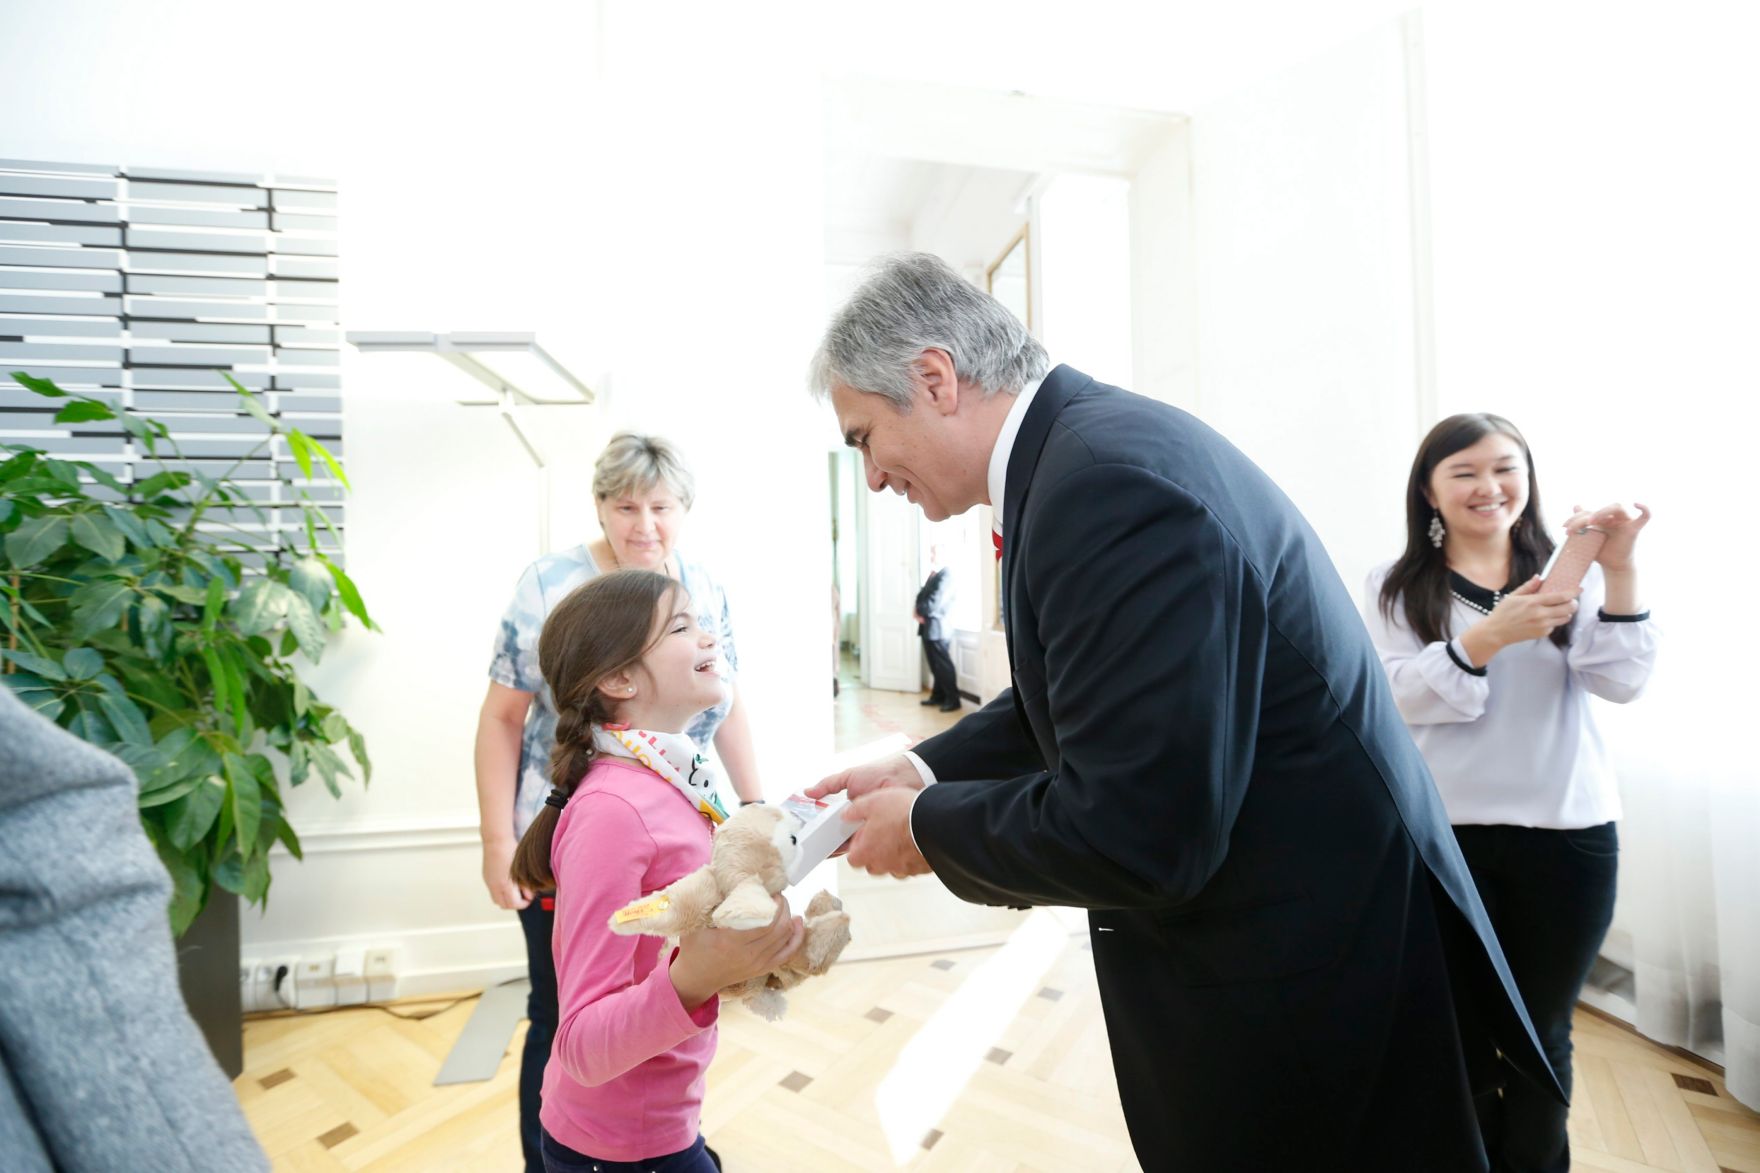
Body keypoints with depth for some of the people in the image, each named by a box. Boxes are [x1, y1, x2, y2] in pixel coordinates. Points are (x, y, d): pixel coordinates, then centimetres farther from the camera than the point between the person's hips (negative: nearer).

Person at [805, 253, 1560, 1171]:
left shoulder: (1108, 477, -30)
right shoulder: (1090, 446, 2)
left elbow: (1131, 833, -30)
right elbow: (1073, 701, 10)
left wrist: (930, 828, -14)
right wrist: (923, 773, 3)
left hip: (1308, 965, -9)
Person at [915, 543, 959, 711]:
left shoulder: (945, 575, -13)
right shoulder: (932, 574, 17)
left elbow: (935, 602, -20)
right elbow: (922, 596, 16)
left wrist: (919, 611, -6)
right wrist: (919, 612, -3)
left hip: (936, 626, -9)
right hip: (927, 626, 9)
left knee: (943, 664, -4)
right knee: (934, 664, 14)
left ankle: (952, 699, 1)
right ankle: (938, 695, 23)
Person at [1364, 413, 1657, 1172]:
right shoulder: (1396, 588, -2)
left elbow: (1623, 682, -7)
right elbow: (1400, 698, -13)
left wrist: (1620, 571, -19)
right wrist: (1488, 638, -28)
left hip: (1568, 834, 2)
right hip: (1445, 837, -1)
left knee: (1541, 1032, 16)